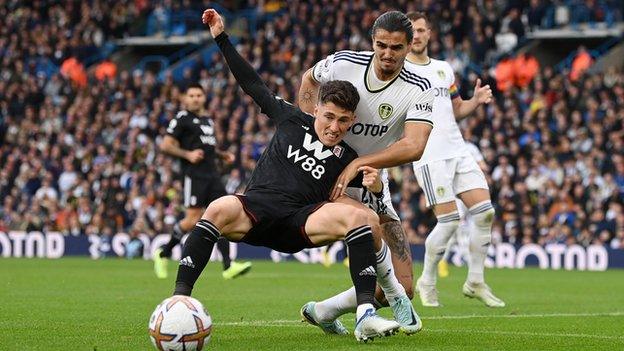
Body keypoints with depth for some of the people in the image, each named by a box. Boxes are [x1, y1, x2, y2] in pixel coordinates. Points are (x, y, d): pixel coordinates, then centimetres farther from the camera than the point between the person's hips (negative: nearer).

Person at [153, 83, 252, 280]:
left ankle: (228, 266, -8)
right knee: (193, 219, -10)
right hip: (194, 175, -7)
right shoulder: (183, 118, -3)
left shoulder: (208, 120, 21)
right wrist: (187, 155, -18)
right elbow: (165, 145, -7)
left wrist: (223, 155, 18)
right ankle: (163, 254, 9)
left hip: (212, 175, 7)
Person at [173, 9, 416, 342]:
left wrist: (375, 187, -13)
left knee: (360, 217, -28)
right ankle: (180, 298, -36)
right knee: (220, 209, -35)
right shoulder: (292, 120, 17)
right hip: (256, 209, 0)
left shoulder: (348, 158, 15)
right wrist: (221, 39, 22)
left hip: (300, 223, 0)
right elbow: (253, 85, 23)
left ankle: (366, 316, -33)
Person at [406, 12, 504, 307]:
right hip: (429, 157, -6)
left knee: (484, 211, -3)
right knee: (449, 221, -10)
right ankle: (426, 283, 10)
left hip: (458, 150, 6)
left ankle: (475, 282, 8)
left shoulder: (444, 69, 18)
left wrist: (477, 100, 6)